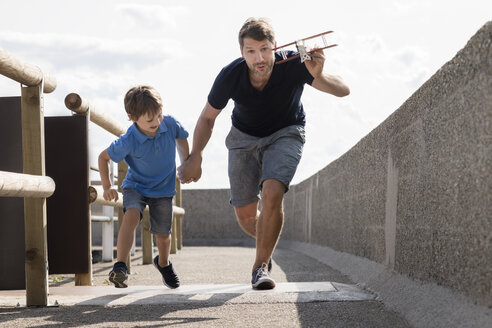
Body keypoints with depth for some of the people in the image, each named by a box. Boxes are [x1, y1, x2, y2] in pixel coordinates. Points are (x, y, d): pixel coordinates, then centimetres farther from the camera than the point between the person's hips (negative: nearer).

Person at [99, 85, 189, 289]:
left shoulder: (170, 123, -19)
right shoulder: (128, 142, -27)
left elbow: (181, 139, 6)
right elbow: (104, 157, -10)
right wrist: (107, 187, -14)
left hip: (163, 189, 3)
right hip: (136, 186, -2)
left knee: (162, 234, 7)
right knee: (131, 216, -32)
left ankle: (164, 264, 40)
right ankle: (120, 265, -31)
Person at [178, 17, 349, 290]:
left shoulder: (292, 65, -30)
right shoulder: (230, 76, -26)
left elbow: (343, 91, -29)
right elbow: (207, 117, -8)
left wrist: (319, 77, -49)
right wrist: (194, 157, -15)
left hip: (285, 134, -2)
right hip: (244, 137, 2)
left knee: (272, 193, -28)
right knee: (245, 215, 3)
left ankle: (261, 266, -12)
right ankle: (267, 242, 39)